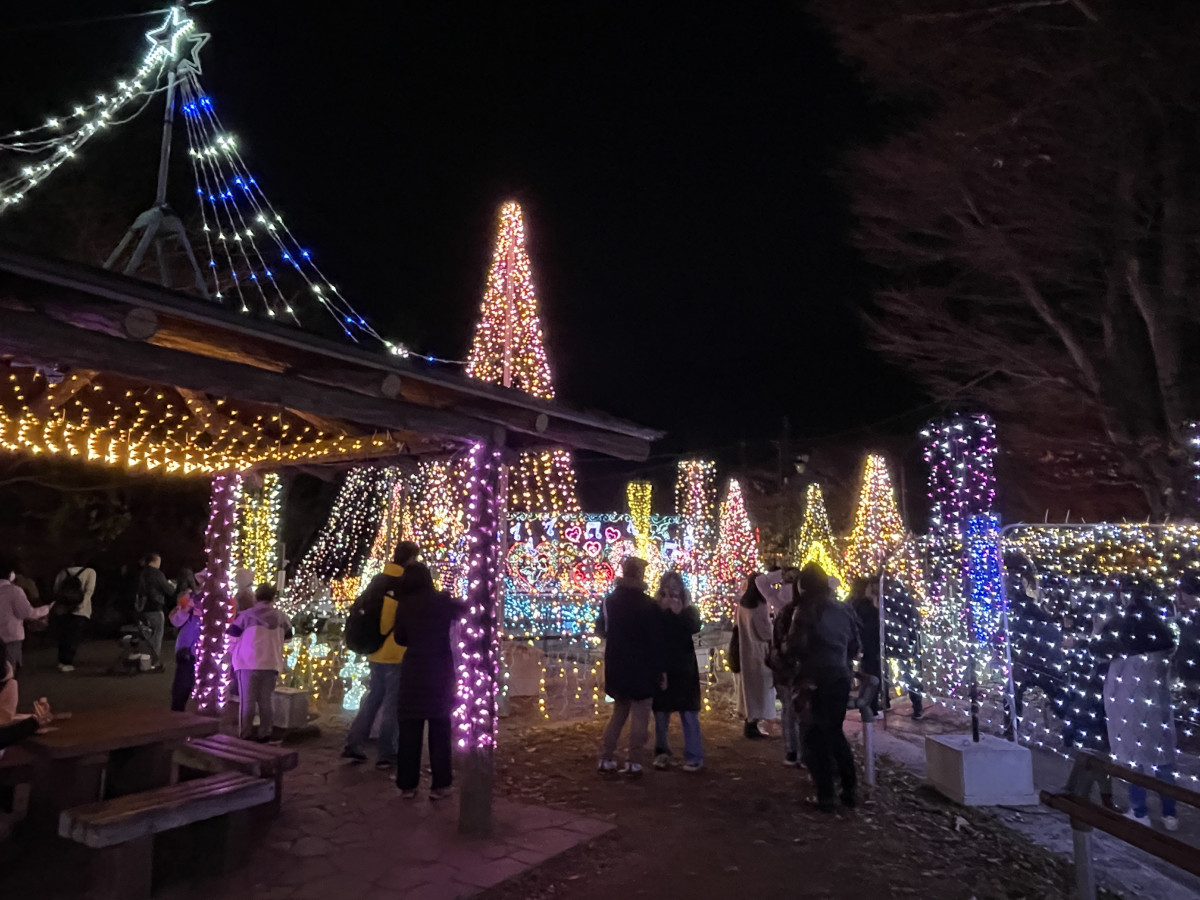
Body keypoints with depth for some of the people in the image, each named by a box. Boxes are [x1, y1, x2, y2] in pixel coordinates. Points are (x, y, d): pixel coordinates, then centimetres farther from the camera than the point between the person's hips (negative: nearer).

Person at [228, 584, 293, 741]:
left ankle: (245, 736, 1)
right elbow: (288, 636, 19)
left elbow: (233, 636, 3)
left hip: (249, 663, -2)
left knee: (247, 702, 3)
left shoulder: (247, 615, -4)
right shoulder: (280, 617, 4)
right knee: (265, 701, 11)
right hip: (271, 663, 3)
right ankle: (264, 735, 11)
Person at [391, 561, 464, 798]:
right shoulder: (442, 601, -5)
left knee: (409, 730, 10)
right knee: (440, 730, 8)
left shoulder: (404, 605, -2)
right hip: (440, 671, -1)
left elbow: (400, 639, 7)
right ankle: (439, 784, 11)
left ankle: (407, 784, 16)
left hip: (413, 671, 1)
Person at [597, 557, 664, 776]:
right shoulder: (648, 605, -14)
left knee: (619, 711, 18)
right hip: (641, 668, -5)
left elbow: (601, 629, 15)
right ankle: (633, 763, 3)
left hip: (616, 666, 6)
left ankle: (606, 759, 16)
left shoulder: (609, 601, 3)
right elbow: (656, 642, -13)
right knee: (639, 716, 4)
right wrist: (660, 671, -7)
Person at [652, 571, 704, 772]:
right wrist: (665, 610, -17)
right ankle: (662, 753, 23)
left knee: (689, 714, 1)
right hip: (660, 668, 1)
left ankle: (694, 757, 8)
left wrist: (678, 613, -21)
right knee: (660, 713, 10)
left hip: (683, 669, -1)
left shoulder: (689, 610, 2)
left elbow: (695, 628, -18)